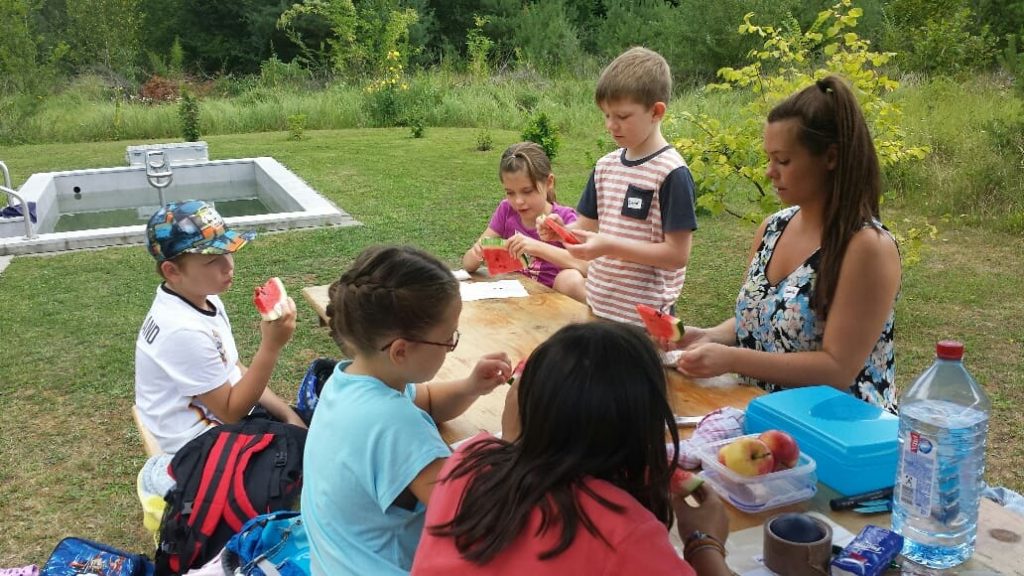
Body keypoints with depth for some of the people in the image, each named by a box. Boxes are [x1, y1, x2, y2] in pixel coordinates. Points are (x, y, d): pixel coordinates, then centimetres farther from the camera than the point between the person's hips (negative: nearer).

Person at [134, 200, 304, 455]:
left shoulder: (205, 298, -1)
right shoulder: (184, 331, -29)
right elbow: (231, 412, -22)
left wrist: (288, 414, -2)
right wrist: (271, 345, -30)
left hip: (222, 416, 8)